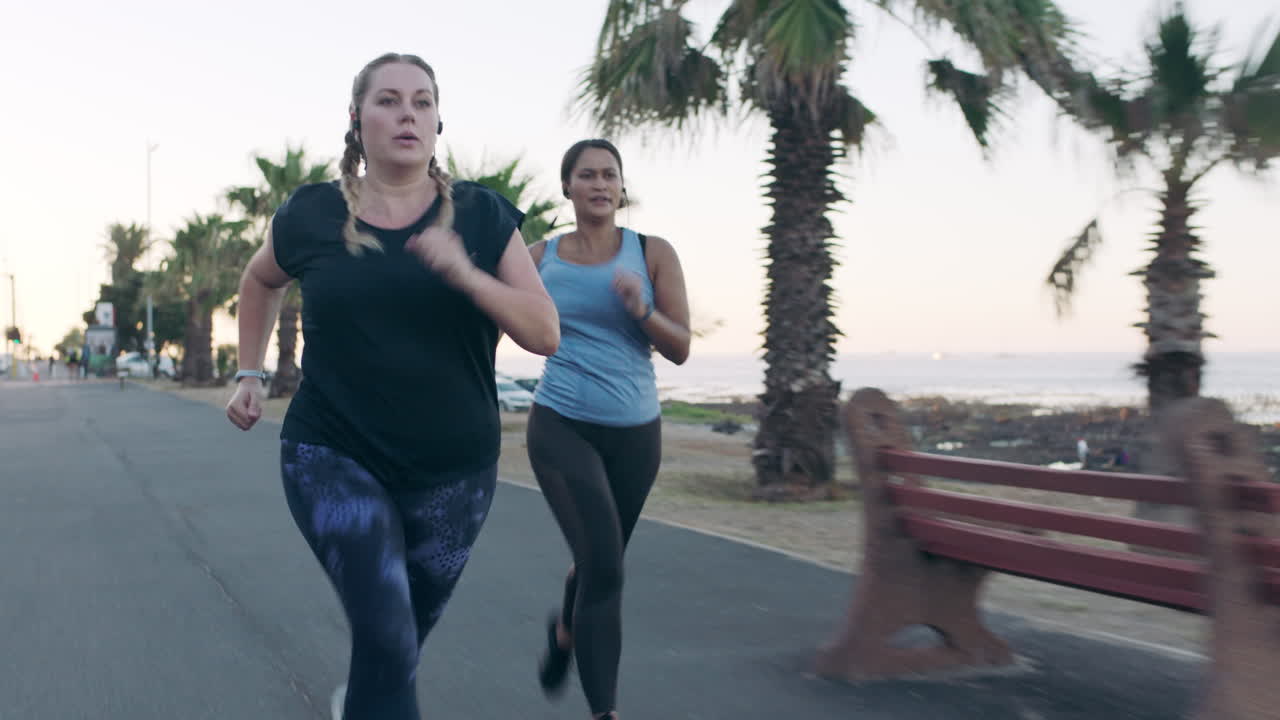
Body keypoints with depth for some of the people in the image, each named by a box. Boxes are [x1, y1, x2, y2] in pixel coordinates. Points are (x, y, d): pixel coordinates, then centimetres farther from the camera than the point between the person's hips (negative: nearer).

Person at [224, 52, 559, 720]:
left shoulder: (482, 216, -4)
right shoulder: (312, 214, -3)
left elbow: (546, 333, -10)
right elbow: (260, 280, 19)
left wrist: (464, 273, -24)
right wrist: (249, 374, 14)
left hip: (455, 471, 2)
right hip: (336, 460, -2)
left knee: (408, 630, 19)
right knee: (387, 635, -18)